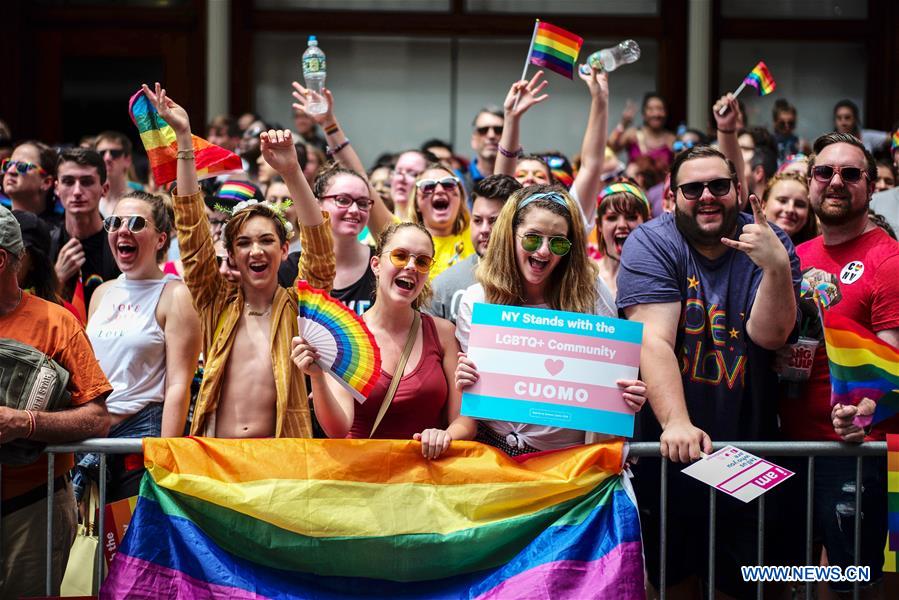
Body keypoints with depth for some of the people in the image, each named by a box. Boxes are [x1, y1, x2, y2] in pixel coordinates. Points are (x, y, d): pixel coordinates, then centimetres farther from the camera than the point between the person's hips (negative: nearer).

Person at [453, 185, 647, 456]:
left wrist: (628, 397, -14)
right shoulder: (476, 301, 3)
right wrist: (465, 382, -16)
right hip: (495, 444, 0)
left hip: (569, 450, 0)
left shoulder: (591, 293, 1)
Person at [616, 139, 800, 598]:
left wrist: (776, 266, -28)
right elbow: (654, 340, -19)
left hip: (748, 446, 2)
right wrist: (676, 422, -32)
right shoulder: (651, 244, -8)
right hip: (671, 450, -1)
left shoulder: (766, 243, -1)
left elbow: (768, 335, -12)